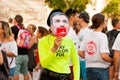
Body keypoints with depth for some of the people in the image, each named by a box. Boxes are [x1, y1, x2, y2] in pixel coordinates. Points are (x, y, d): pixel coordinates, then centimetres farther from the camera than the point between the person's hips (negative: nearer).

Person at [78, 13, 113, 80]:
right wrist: (113, 61, -6)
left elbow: (80, 52, 9)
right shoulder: (102, 36, -14)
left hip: (89, 68, 6)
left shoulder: (87, 36, 5)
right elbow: (104, 56, -22)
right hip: (101, 69, -6)